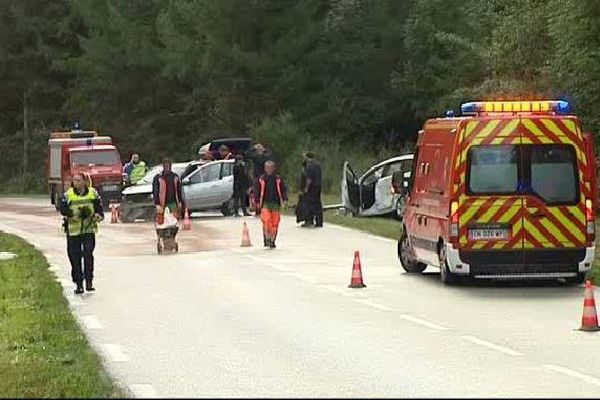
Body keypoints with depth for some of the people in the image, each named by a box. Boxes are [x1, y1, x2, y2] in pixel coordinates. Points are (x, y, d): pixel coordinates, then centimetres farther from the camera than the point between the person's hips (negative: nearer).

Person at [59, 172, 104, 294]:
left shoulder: (93, 193, 5)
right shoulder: (68, 195, 0)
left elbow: (99, 207, 14)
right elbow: (63, 209, -7)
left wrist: (99, 215, -7)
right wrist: (77, 213, -20)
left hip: (89, 230, 0)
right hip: (73, 231, 0)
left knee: (88, 255, -11)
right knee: (75, 258, 2)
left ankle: (89, 281, -3)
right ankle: (78, 284, 10)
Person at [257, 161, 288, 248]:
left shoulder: (278, 179, 6)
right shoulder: (261, 179, 6)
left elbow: (283, 190, 8)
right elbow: (258, 191, 11)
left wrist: (284, 199, -4)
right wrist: (258, 202, 6)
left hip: (276, 203, 1)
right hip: (265, 203, -1)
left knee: (275, 223, 2)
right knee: (266, 221, -18)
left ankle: (272, 241, 13)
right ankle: (267, 239, -13)